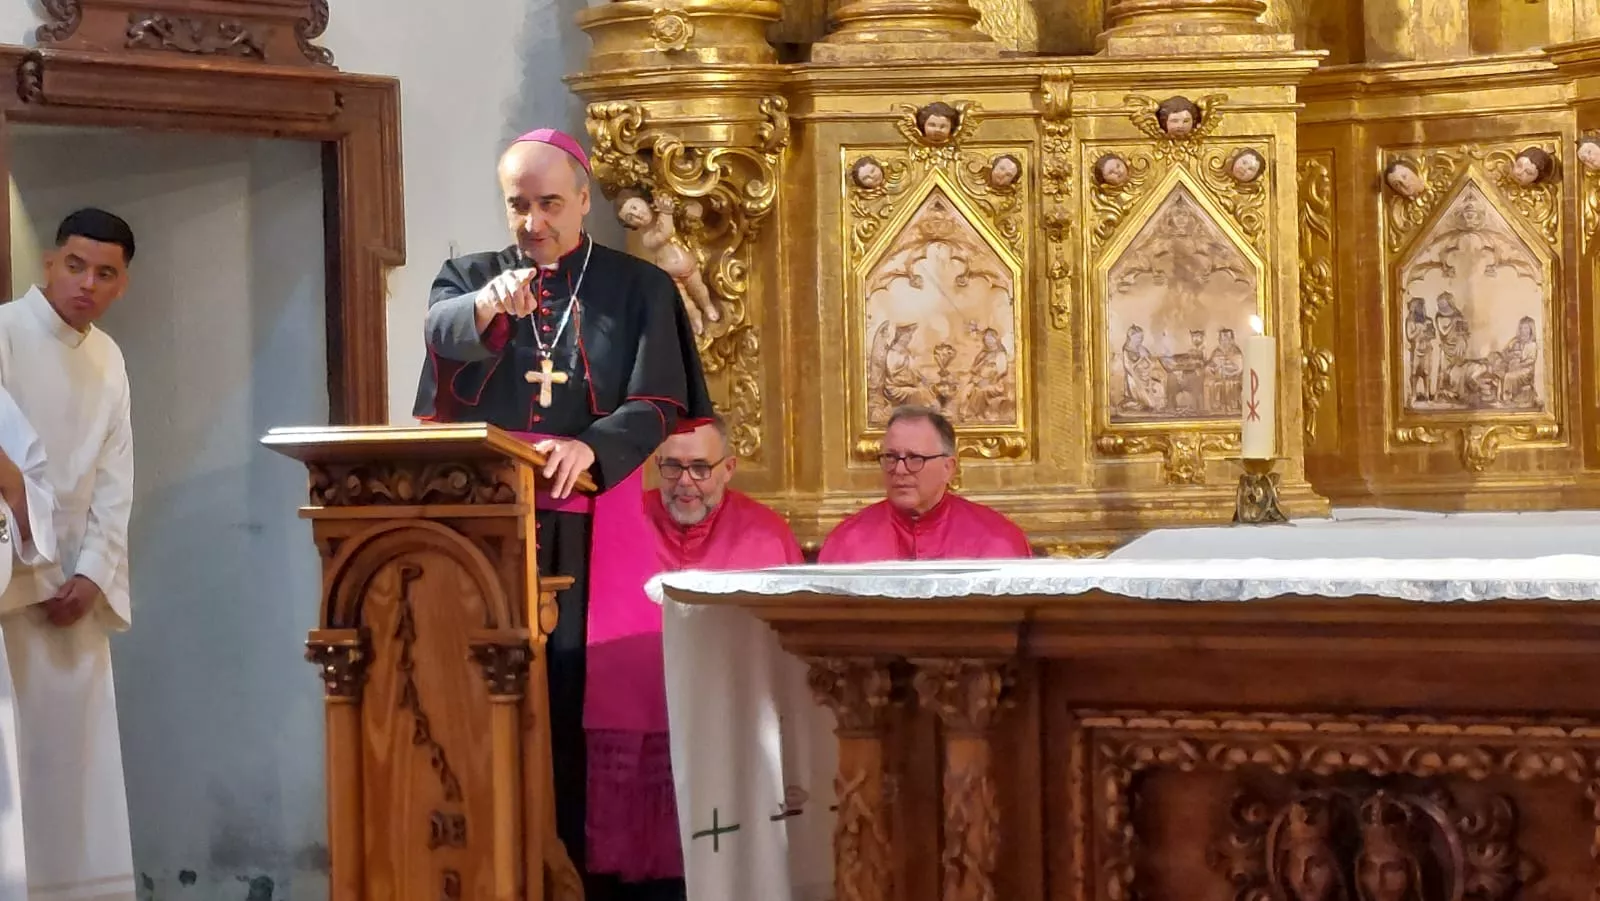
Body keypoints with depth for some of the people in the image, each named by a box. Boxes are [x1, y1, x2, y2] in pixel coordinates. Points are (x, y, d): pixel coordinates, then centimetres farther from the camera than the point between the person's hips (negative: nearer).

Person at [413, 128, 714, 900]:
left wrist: (589, 448, -25)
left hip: (595, 527, -1)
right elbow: (442, 333, -15)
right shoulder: (468, 278, 9)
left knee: (589, 696, -7)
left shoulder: (639, 290, 6)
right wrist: (486, 305, -38)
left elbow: (656, 407, -5)